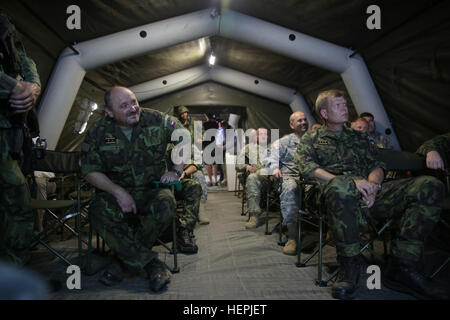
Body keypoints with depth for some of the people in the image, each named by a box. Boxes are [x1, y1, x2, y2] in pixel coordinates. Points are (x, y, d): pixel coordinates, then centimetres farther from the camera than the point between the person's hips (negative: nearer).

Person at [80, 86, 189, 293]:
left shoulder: (156, 120, -4)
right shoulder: (98, 133, -3)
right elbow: (90, 171, -4)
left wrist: (176, 170, -5)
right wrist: (118, 192, -19)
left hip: (152, 190, 0)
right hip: (115, 191, 1)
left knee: (166, 204, -33)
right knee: (98, 212, -30)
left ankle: (128, 260, -14)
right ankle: (151, 264, -23)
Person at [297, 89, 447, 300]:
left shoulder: (358, 137, 32)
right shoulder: (310, 140, 18)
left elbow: (376, 165, 22)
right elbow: (307, 169, -1)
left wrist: (372, 184, -5)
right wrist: (351, 182, -16)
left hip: (368, 195, 5)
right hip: (336, 195, -4)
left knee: (431, 186, -17)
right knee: (341, 186, -43)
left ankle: (401, 268, -18)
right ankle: (349, 266, -24)